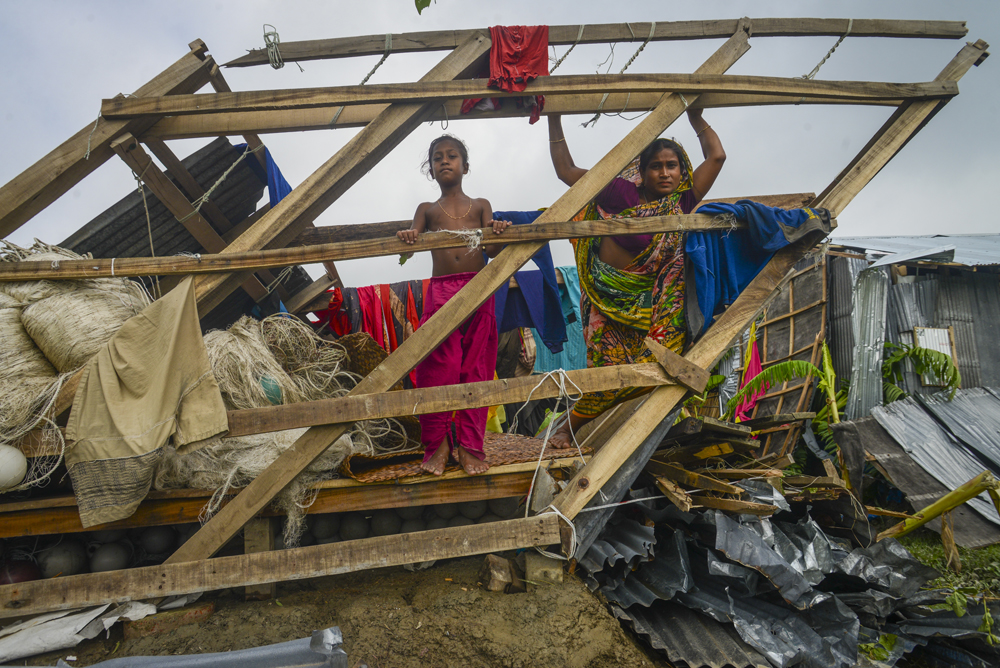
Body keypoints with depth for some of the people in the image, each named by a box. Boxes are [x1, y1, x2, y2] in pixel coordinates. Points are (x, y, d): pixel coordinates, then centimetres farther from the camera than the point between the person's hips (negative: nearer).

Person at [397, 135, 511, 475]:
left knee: (475, 369, 0)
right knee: (438, 370, -7)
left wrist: (498, 235, -19)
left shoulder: (480, 205, 16)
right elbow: (411, 242, 3)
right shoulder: (427, 210, 18)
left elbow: (492, 250, 3)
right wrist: (406, 238, -20)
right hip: (440, 293, 0)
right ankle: (437, 445, 7)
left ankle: (470, 446, 8)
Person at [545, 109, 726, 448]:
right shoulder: (622, 194, -5)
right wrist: (555, 120, -3)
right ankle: (568, 426, 12)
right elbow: (566, 171, -2)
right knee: (611, 366, -7)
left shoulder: (682, 203, 4)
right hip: (608, 294, -4)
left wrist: (696, 117, 6)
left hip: (649, 300, 4)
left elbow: (716, 156, 7)